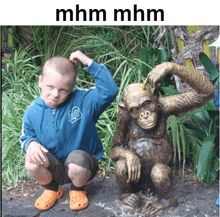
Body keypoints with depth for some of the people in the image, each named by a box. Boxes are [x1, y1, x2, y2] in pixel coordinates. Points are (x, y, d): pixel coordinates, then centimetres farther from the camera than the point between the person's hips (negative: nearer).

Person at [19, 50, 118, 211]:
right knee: (32, 160, -27)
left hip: (83, 167, -2)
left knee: (77, 158, -36)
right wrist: (31, 143, -20)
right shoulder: (33, 112, -8)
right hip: (55, 170, 2)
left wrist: (89, 63, -30)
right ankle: (52, 190, 9)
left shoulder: (84, 100, -15)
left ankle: (78, 189, 4)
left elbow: (110, 91, -27)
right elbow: (26, 136, 6)